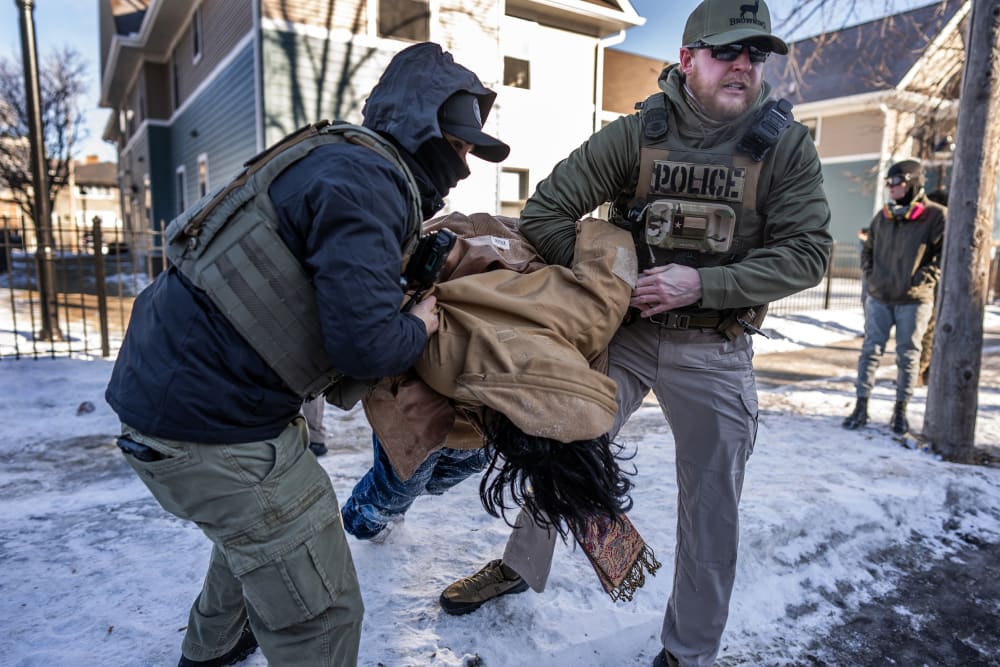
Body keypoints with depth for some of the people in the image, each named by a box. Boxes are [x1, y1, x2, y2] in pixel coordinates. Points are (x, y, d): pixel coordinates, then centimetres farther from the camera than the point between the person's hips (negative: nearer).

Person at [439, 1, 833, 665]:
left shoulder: (787, 146, -6)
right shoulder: (635, 135, -6)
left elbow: (807, 251, -11)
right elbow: (545, 212, -5)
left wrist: (702, 284, -21)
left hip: (714, 353, 0)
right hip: (623, 332, 1)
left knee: (712, 507, 7)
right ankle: (521, 565, 38)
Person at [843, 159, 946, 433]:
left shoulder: (936, 215, -5)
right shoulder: (883, 216, 8)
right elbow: (868, 249, 20)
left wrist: (924, 278, -12)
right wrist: (870, 275, 7)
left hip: (914, 301, -3)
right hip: (879, 298, 4)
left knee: (908, 356, 6)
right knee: (870, 351, 4)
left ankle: (900, 411, 18)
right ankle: (861, 407, 10)